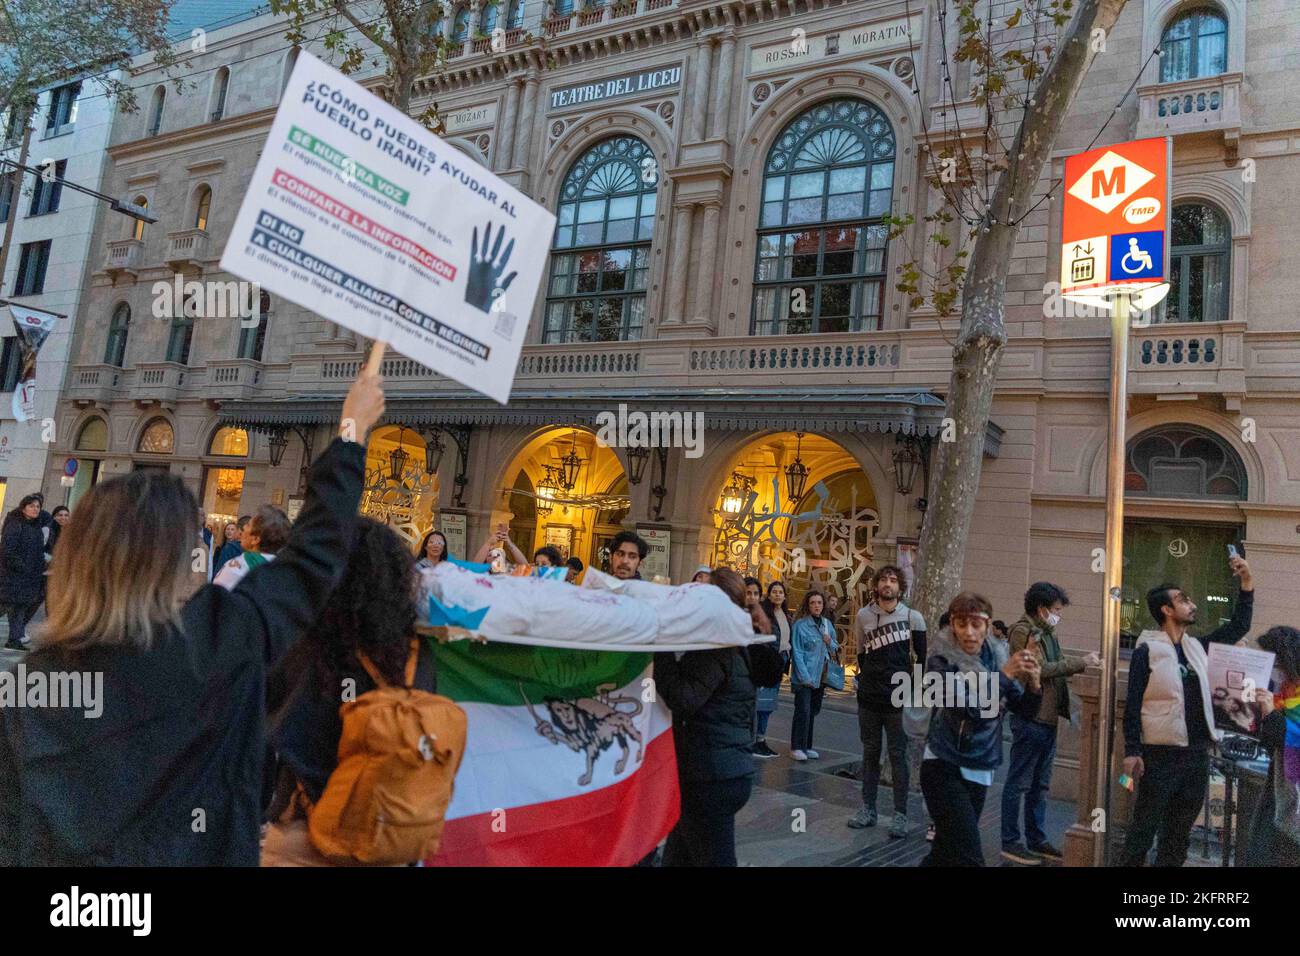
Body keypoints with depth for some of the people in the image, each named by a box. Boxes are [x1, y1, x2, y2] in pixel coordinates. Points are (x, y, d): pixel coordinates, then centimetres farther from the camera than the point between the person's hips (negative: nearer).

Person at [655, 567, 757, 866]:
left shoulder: (713, 648, -17)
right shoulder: (733, 645, 12)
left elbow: (683, 698, -26)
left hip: (712, 777, -9)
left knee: (713, 858, 2)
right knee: (677, 857, 18)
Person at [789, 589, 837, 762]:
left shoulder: (827, 624, 9)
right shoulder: (800, 624, -10)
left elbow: (835, 649, 19)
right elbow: (797, 652, -12)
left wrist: (830, 642, -4)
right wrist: (805, 676, -17)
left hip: (820, 676, 6)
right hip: (804, 677, -6)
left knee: (812, 711, 12)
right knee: (803, 711, -9)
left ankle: (806, 746, 22)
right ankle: (797, 747, -1)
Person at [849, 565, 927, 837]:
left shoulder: (913, 617, -4)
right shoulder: (863, 616, 2)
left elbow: (922, 657, 1)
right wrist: (865, 682, 11)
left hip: (899, 699, -2)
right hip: (869, 699, 3)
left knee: (898, 755, 2)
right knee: (870, 753, 11)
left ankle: (900, 815, 10)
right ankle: (868, 809, 21)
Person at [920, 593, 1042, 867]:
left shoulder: (995, 658, 5)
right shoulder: (941, 660, -10)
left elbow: (1025, 709, 4)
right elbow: (963, 704, -25)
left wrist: (1033, 683, -15)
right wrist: (1004, 675, -26)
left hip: (980, 770, 5)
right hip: (945, 768, -5)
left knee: (945, 853, 15)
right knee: (969, 858, -12)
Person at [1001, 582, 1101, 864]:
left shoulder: (1046, 633, 16)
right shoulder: (1022, 631, -12)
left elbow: (1058, 667, 13)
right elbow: (1041, 669, -19)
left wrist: (1085, 663, -2)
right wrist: (1080, 664, -15)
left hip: (1048, 718, 9)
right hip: (1029, 718, -9)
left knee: (1040, 785, 16)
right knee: (1019, 783, -1)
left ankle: (1036, 840, 26)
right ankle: (1010, 842, 7)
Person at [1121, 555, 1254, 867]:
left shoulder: (1197, 648, 11)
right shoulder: (1146, 651, -8)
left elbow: (1239, 627, 17)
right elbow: (1133, 706, -11)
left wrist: (1246, 582, 7)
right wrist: (1132, 751, -17)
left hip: (1198, 754, 6)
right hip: (1161, 755, -6)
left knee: (1180, 829, 14)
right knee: (1146, 826, 1)